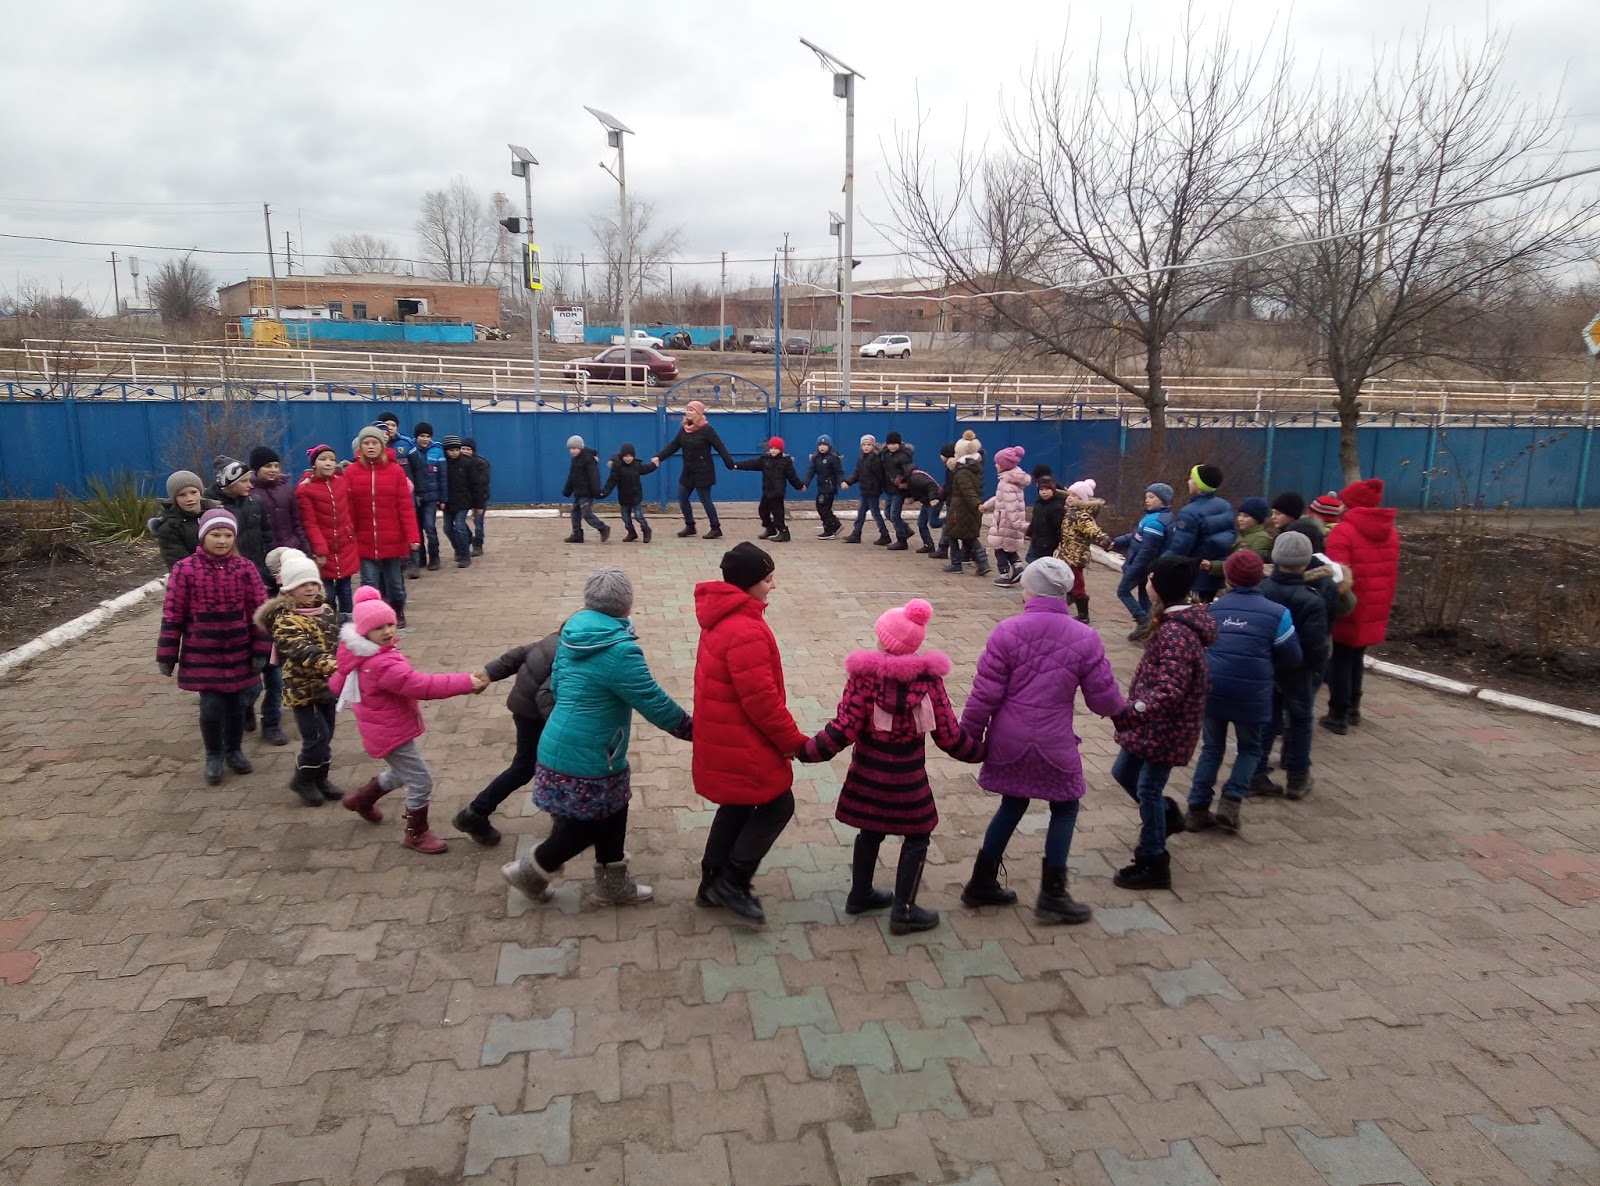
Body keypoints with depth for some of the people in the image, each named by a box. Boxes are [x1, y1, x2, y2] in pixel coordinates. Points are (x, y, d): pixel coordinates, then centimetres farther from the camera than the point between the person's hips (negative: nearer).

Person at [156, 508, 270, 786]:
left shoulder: (245, 568, -3)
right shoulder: (185, 569, -8)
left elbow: (259, 611, 0)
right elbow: (172, 615, -4)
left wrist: (260, 649, -3)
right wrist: (166, 656, -3)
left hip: (239, 653, 2)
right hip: (202, 654, -2)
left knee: (236, 703, 12)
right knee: (211, 706, -1)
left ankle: (234, 751, 34)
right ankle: (213, 756, 22)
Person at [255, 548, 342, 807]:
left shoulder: (325, 609, 5)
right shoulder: (285, 620, -19)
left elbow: (337, 642, 15)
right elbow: (303, 651, -34)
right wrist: (331, 664, -48)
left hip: (327, 684, 7)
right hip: (302, 687, -7)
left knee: (326, 736, 14)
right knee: (316, 737, -7)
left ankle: (320, 779, 30)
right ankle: (302, 780, 14)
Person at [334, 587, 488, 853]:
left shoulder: (363, 655, -1)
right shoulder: (383, 664, -33)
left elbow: (340, 680, 14)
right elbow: (423, 685, -37)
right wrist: (467, 683, -36)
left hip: (387, 728, 11)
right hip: (391, 732, -11)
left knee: (402, 774, 30)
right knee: (421, 781, 0)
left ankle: (362, 799, 51)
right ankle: (416, 833, 17)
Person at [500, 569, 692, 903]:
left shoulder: (572, 629, 0)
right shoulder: (619, 651, -25)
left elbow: (556, 684, 13)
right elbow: (655, 703, -18)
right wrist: (692, 728, -3)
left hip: (563, 745, 9)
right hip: (584, 758, -9)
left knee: (612, 813, 20)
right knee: (586, 826, 12)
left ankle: (613, 884, 34)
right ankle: (529, 872, 27)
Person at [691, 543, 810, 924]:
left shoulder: (722, 618, 6)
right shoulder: (746, 631, -26)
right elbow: (761, 699, -25)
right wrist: (795, 741, -14)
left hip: (723, 735, 10)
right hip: (741, 742, -10)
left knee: (737, 806, 21)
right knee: (777, 805, 4)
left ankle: (713, 883, 30)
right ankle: (732, 881, 9)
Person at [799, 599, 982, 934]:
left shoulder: (864, 674, -14)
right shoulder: (928, 678, -12)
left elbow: (844, 729, -15)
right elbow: (948, 734, -8)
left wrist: (807, 751, -5)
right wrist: (978, 752, 9)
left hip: (868, 771, 2)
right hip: (907, 776, -2)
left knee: (870, 831, 20)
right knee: (916, 837, 12)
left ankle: (860, 895, 36)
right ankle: (903, 911, 15)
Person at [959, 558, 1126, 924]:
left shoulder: (1007, 631, -9)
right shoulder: (1085, 639, -7)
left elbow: (985, 694, -9)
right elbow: (1104, 698, -2)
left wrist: (969, 736, 2)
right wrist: (1119, 708, 21)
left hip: (1008, 742, 2)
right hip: (1054, 745, -2)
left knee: (1012, 806, 21)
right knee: (1064, 810, 17)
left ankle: (982, 883, 29)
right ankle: (1052, 896, 18)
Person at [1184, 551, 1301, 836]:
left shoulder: (1213, 609, 4)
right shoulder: (1276, 613, -5)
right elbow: (1292, 658, 2)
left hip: (1212, 688, 2)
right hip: (1251, 694, -2)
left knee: (1211, 748, 17)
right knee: (1249, 749, 19)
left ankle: (1197, 810, 12)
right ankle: (1231, 801, 2)